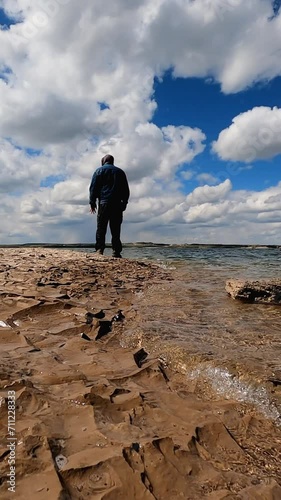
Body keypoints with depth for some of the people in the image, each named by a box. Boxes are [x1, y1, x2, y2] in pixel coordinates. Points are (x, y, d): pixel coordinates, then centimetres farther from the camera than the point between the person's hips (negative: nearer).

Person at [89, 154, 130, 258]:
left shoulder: (99, 170, 9)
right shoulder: (120, 172, 18)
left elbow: (93, 187, 2)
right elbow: (126, 189, 17)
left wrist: (92, 202, 3)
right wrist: (124, 203, 18)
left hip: (104, 203, -2)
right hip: (117, 204, 3)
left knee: (101, 228, -3)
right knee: (115, 229, 0)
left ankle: (99, 249, -10)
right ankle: (116, 251, -5)